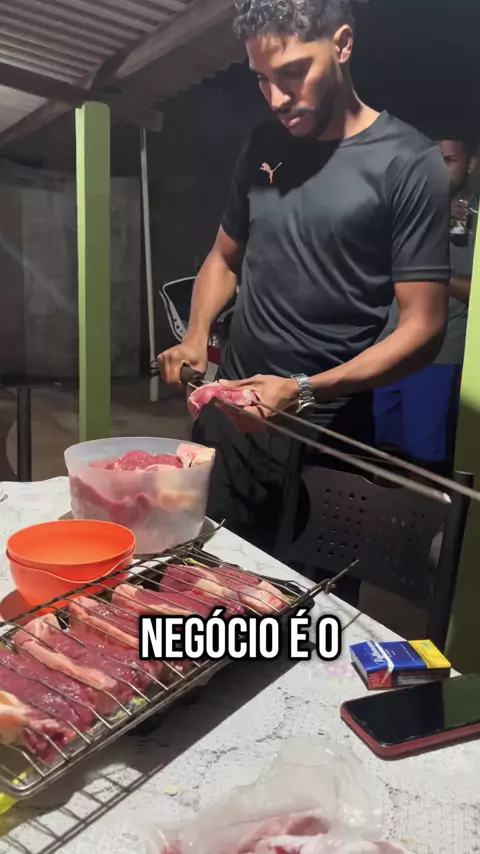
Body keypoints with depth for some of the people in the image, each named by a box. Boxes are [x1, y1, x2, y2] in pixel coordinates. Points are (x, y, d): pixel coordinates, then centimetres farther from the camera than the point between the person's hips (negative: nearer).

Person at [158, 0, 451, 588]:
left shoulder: (408, 163, -9)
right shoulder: (262, 148, 8)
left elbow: (423, 328, -11)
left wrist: (307, 391, -23)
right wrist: (197, 335, 0)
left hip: (325, 427, -4)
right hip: (230, 410, 5)